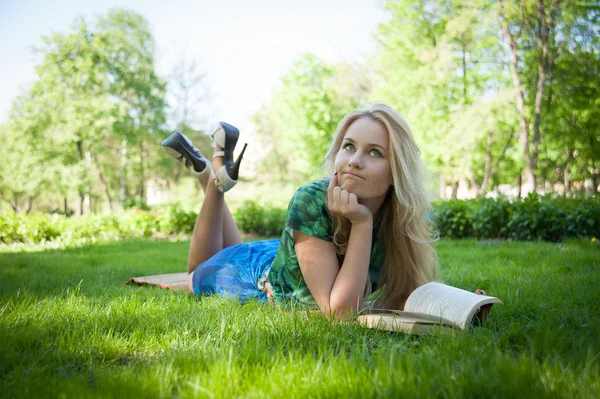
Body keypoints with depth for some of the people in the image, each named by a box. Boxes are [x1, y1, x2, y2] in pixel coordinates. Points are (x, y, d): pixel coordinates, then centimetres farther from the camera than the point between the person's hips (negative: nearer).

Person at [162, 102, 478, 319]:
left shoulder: (407, 215, -28)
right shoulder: (312, 201, -40)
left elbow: (408, 295, -18)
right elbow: (338, 312, -43)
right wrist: (362, 223, -46)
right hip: (257, 273, -4)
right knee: (200, 275, 30)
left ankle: (221, 174, 36)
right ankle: (217, 176, 29)